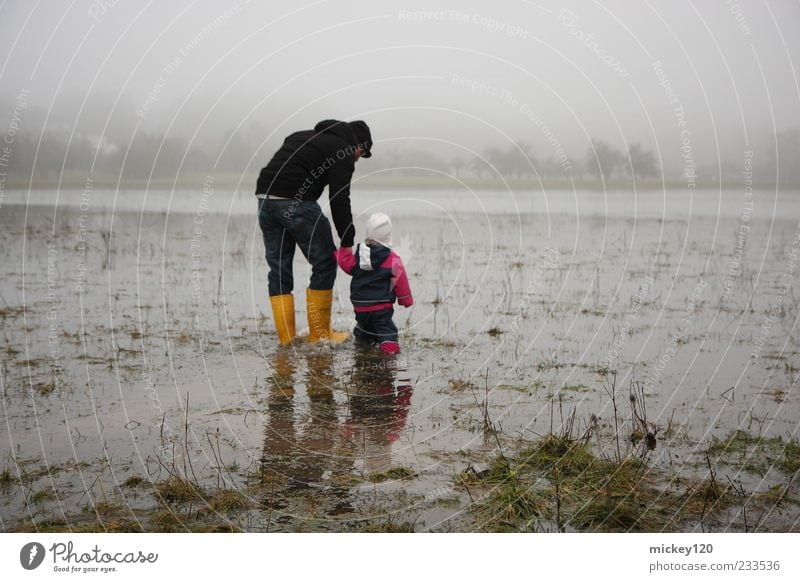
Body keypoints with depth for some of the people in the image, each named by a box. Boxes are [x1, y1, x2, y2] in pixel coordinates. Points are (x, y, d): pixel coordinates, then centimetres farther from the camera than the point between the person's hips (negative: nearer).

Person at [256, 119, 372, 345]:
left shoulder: (303, 136, 28)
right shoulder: (342, 152, 3)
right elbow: (339, 200, -6)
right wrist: (347, 243, -3)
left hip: (264, 198, 8)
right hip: (296, 202, -8)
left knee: (279, 269, 13)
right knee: (324, 264, 6)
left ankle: (286, 337, 14)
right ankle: (319, 334, 10)